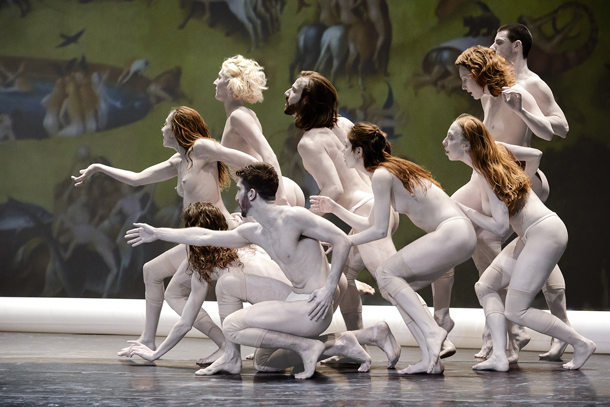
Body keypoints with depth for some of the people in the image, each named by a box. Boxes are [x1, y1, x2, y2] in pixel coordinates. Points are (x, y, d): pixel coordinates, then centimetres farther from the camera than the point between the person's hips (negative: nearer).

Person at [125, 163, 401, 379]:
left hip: (312, 309, -9)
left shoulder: (293, 217, -16)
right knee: (262, 363, 17)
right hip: (295, 301, 9)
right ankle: (341, 345, 13)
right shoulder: (253, 233, 10)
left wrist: (329, 288, -23)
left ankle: (307, 347, -7)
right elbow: (205, 237, 20)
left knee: (232, 327, -13)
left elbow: (341, 240, -18)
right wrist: (157, 234, 24)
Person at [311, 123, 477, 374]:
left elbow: (379, 231, -11)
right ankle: (430, 359, 3)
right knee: (398, 286, 10)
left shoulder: (381, 175, -11)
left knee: (387, 273, -6)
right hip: (459, 234, 10)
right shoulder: (390, 171, 18)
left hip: (451, 234, -10)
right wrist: (335, 209, 22)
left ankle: (432, 332, -12)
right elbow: (369, 224, 26)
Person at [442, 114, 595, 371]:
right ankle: (499, 356, -4)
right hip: (533, 236, 10)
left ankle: (581, 344, 4)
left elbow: (500, 226, -21)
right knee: (485, 286, 6)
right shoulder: (497, 149, 6)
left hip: (545, 234, -10)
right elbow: (535, 155, 19)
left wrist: (462, 210, -14)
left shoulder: (485, 176, -18)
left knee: (515, 311, -6)